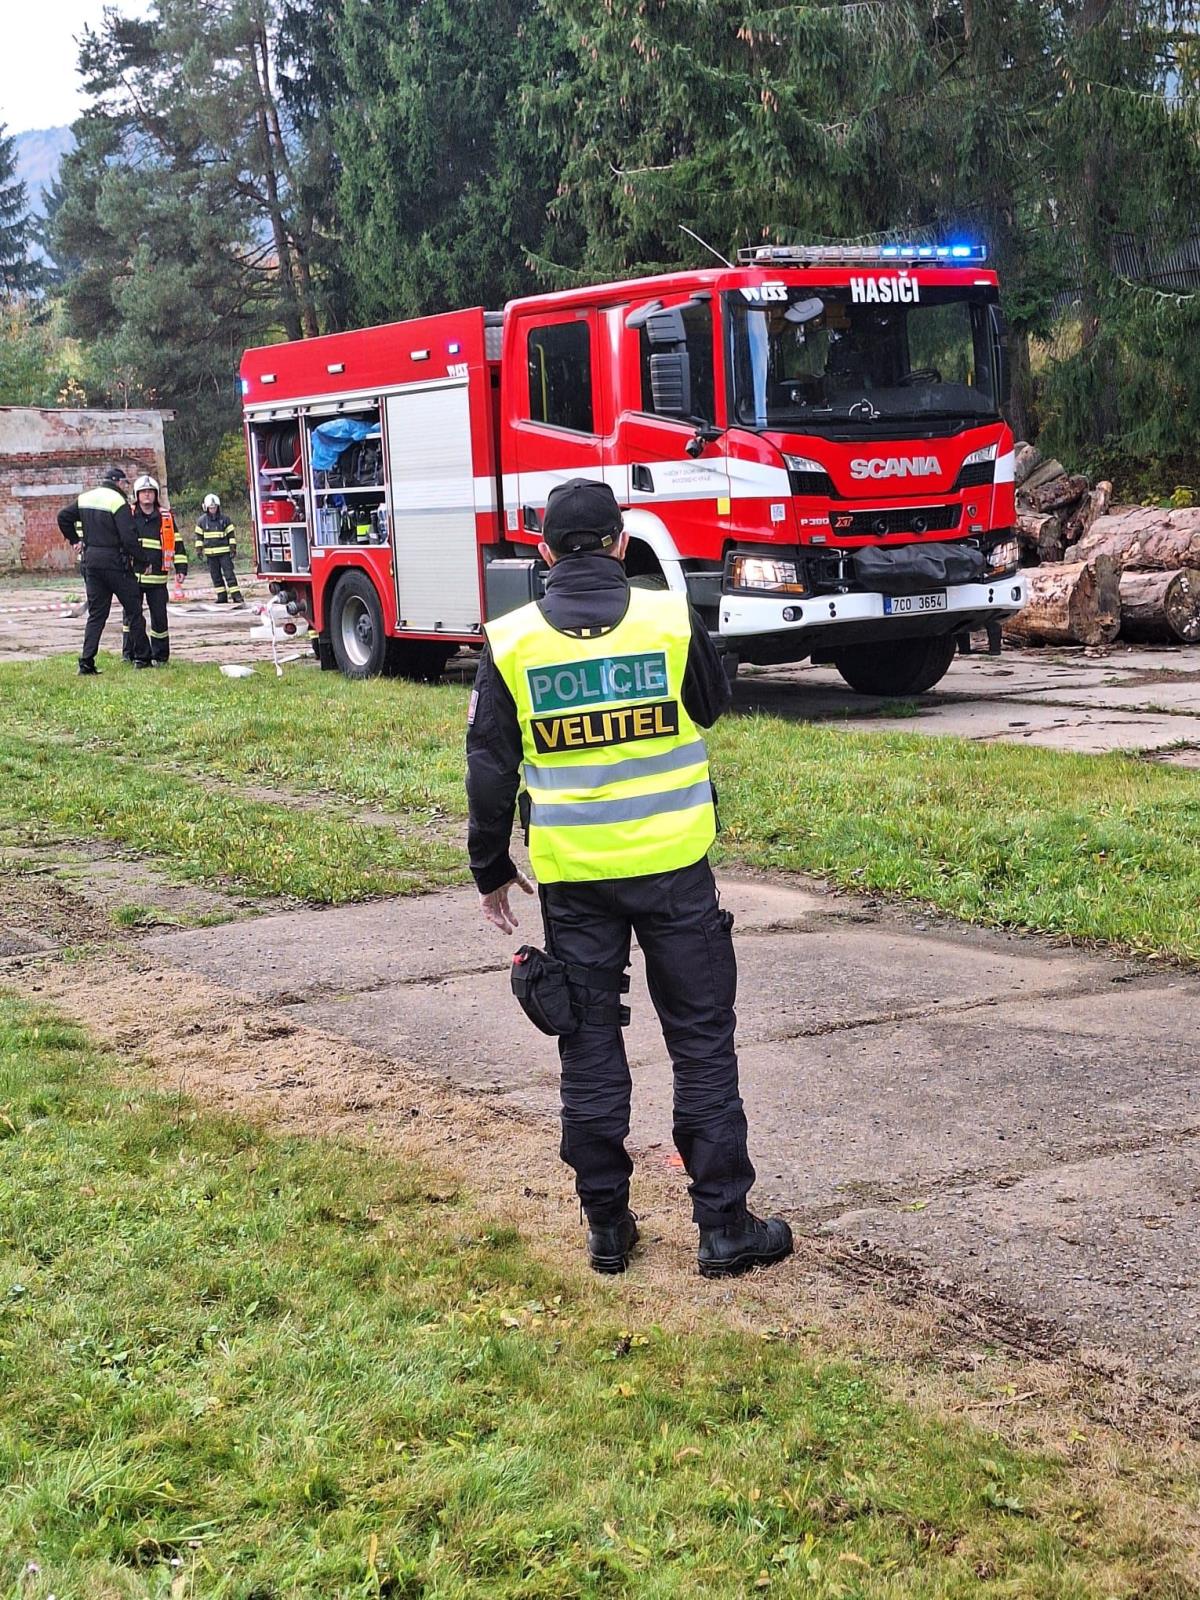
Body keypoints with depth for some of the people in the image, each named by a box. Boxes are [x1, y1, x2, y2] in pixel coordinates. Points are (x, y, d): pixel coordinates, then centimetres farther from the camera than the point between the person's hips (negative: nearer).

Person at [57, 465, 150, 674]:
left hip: (91, 560, 6)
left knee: (96, 613, 9)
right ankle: (142, 657, 10)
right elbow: (128, 537, -18)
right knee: (133, 610, 6)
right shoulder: (118, 502, -13)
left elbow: (63, 517, 16)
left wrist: (74, 539, 22)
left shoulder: (85, 498, 9)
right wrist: (140, 558, -8)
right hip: (115, 561, -6)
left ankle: (86, 662, 0)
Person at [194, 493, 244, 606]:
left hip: (224, 552, -2)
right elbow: (199, 536, 11)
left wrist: (233, 548, -2)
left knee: (229, 574, -8)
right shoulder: (202, 520, 5)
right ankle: (222, 597, 12)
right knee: (216, 576, 6)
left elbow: (231, 535, 5)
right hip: (210, 553, 2)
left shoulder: (225, 519, 2)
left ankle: (237, 596, -9)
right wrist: (199, 550, 5)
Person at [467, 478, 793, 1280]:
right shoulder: (672, 619, -5)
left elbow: (491, 769, 1)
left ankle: (608, 1225, 17)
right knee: (702, 1042, 8)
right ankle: (724, 1224, 11)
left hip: (573, 876, 1)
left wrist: (491, 872, 11)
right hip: (673, 866, -1)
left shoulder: (510, 643, -4)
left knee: (590, 1049, 11)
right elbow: (711, 706, 14)